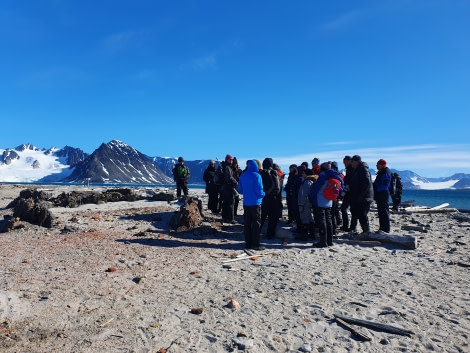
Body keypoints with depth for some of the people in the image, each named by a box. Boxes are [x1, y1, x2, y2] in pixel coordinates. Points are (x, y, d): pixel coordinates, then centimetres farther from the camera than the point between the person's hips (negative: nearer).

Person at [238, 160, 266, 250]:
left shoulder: (243, 175, 5)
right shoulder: (256, 176, -13)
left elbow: (239, 189, 9)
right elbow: (259, 190, -16)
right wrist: (263, 194, 4)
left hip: (246, 203, 6)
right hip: (255, 203, -6)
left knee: (247, 223, 12)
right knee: (256, 224, 1)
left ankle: (248, 243, 17)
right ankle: (255, 244, 2)